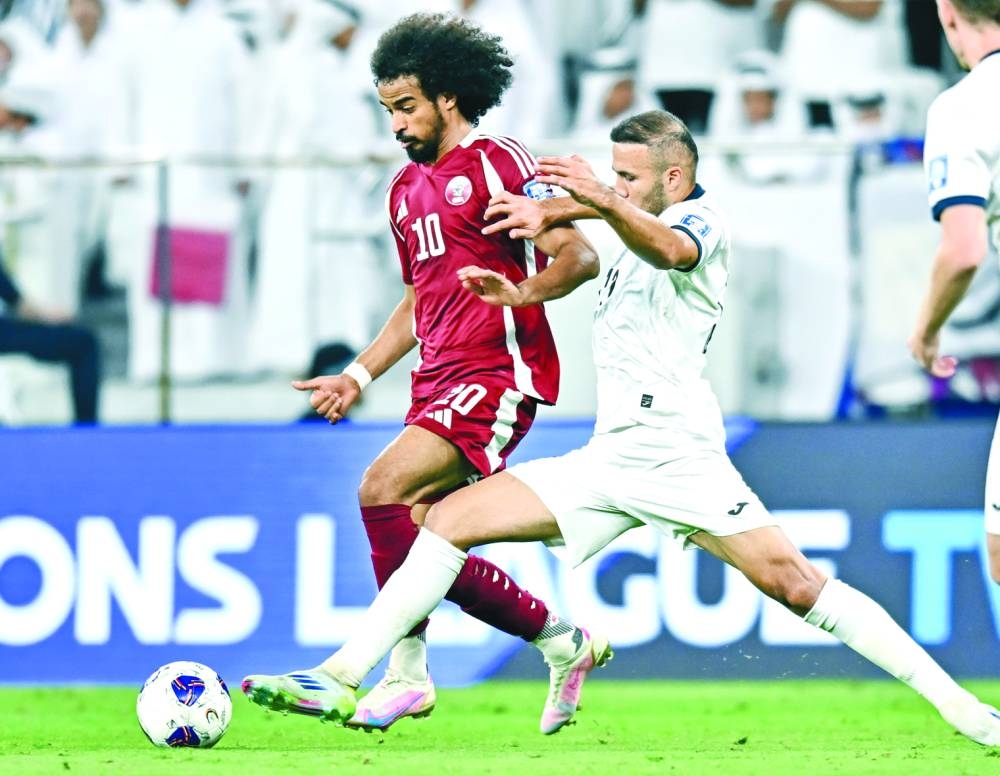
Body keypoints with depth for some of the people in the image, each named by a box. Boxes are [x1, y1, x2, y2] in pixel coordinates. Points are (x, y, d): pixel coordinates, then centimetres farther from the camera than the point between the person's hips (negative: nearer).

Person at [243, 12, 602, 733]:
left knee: (384, 490, -23)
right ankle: (563, 641, 15)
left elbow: (580, 256, -12)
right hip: (440, 378, 9)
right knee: (420, 542, 0)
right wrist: (359, 374, 22)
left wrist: (521, 290, -30)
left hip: (496, 375, -9)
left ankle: (404, 673, -19)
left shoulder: (498, 162, -5)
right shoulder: (407, 188, 21)